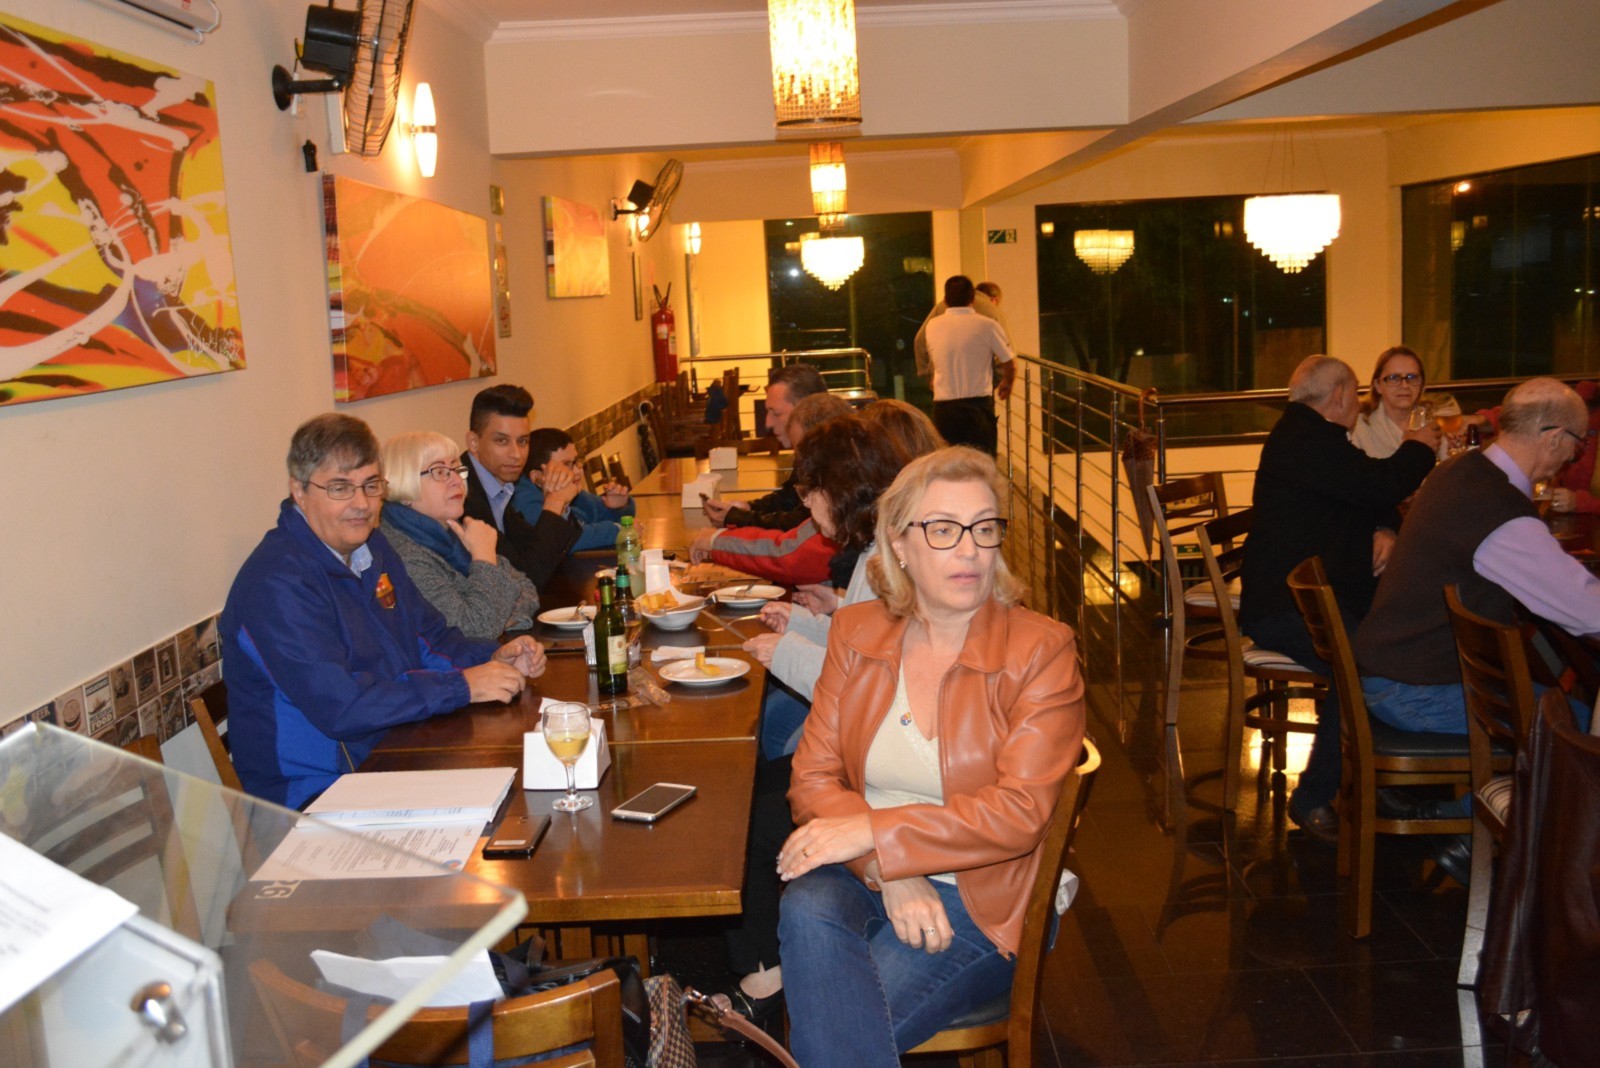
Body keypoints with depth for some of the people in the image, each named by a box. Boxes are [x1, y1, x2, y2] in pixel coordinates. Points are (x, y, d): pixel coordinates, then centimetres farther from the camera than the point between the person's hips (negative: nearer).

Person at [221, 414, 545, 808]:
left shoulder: (371, 546, 11)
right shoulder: (277, 583, -19)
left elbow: (428, 636, 18)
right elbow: (337, 705, -27)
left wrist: (494, 658, -3)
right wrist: (461, 686, -23)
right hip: (318, 795, -9)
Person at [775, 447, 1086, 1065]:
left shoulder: (1041, 650, -6)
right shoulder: (856, 633, 5)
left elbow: (1021, 812, -15)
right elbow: (813, 778, 1)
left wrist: (874, 833, -21)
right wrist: (889, 874, -17)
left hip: (978, 900, -3)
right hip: (860, 874, 4)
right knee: (807, 910, -31)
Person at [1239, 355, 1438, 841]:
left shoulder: (1311, 435, 21)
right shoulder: (1303, 439, -13)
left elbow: (1371, 499, 22)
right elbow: (1380, 485, -21)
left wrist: (1385, 530, -2)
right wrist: (1418, 449, 0)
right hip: (1283, 610, -11)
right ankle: (1313, 799, -18)